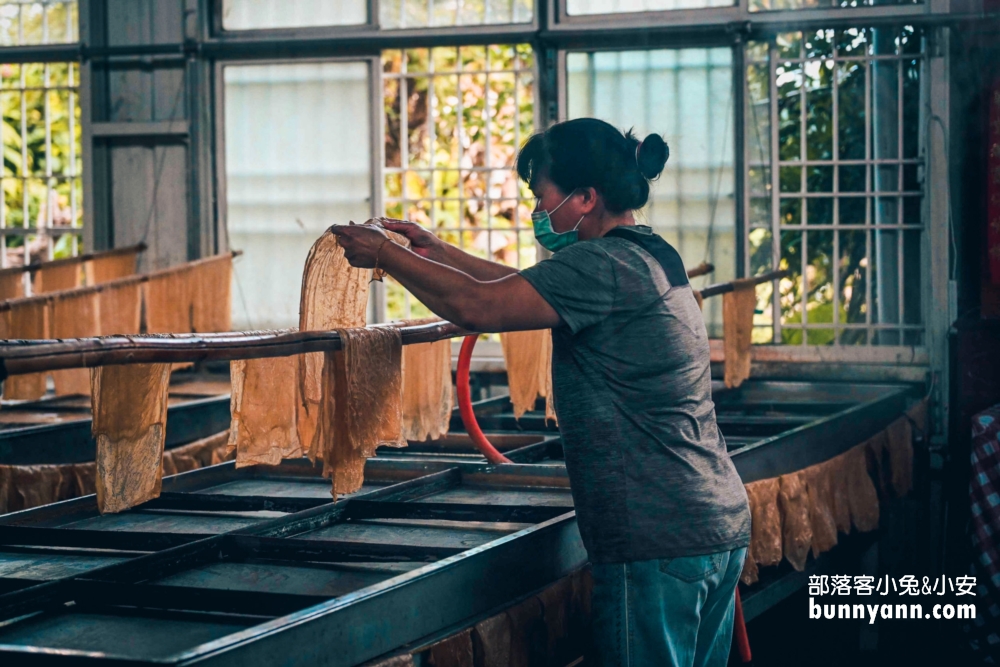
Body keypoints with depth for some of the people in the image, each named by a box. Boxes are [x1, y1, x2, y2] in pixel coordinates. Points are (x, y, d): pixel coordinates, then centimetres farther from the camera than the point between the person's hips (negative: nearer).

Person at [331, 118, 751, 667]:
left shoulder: (603, 266, -15)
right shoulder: (652, 256, 16)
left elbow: (477, 307, -18)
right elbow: (527, 288, 27)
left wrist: (387, 256, -4)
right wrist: (437, 252, 28)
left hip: (656, 544, -10)